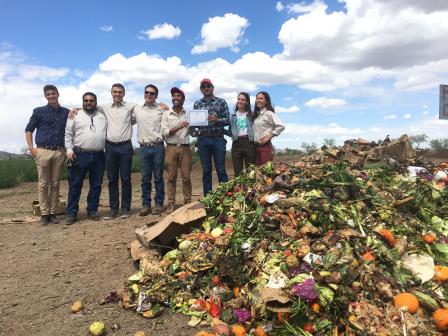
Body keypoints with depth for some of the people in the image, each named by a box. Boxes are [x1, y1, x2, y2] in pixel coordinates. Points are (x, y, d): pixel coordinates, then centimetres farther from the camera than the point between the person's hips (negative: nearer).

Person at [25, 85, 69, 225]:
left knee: (55, 184, 5)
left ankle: (53, 213, 11)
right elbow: (28, 130, 8)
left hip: (59, 152, 2)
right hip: (43, 151, -1)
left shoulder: (66, 112, 12)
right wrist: (31, 148, -2)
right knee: (43, 184, 1)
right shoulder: (39, 111, 7)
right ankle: (44, 214, 8)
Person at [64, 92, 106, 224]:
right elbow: (68, 134, 4)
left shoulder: (102, 117, 15)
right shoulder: (76, 116, 7)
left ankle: (92, 210, 19)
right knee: (75, 185, -1)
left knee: (96, 185, 7)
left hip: (99, 156, 3)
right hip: (80, 154, -3)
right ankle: (71, 213, 6)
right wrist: (69, 149, -8)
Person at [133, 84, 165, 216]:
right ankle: (146, 204, 13)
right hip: (144, 147, 2)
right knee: (145, 178, 5)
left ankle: (159, 203, 12)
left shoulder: (162, 109, 4)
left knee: (158, 177, 3)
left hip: (158, 147, -2)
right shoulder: (137, 109, 11)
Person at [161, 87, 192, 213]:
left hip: (185, 148, 1)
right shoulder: (166, 114, 8)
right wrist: (178, 127, -15)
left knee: (186, 177, 1)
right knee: (171, 177, 1)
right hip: (171, 148, 0)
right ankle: (171, 204, 5)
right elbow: (164, 132, -3)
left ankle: (188, 202, 9)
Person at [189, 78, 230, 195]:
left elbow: (227, 120, 1)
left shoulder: (221, 102, 6)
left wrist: (216, 119, -17)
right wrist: (193, 130, -12)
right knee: (206, 171, 7)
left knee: (221, 170, 0)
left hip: (218, 139, -2)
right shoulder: (197, 104, 12)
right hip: (202, 140, 2)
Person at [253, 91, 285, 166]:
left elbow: (281, 126, -16)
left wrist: (269, 136, -13)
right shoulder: (256, 114, 16)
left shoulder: (269, 113, -6)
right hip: (256, 146, 7)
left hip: (265, 146, -7)